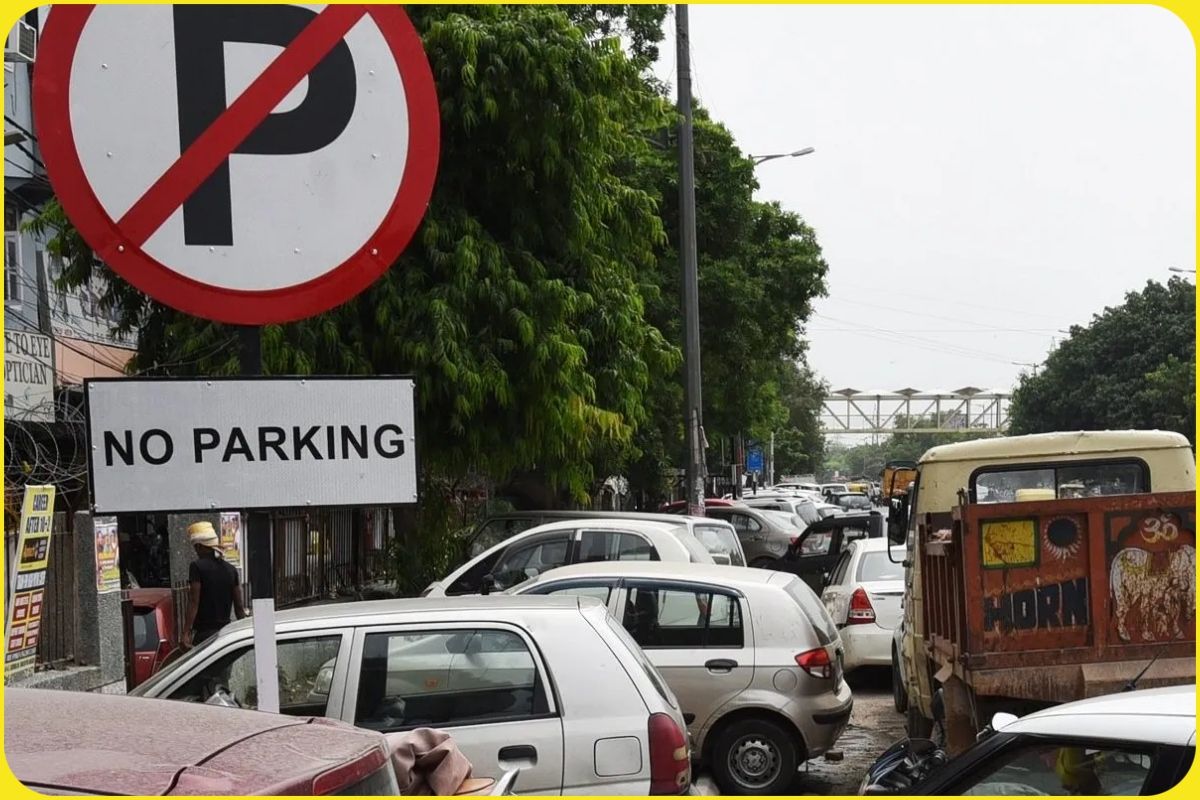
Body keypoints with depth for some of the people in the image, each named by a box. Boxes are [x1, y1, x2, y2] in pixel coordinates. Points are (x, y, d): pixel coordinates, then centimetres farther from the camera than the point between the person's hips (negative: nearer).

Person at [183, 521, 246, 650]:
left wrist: (186, 632, -13)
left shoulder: (197, 567, -7)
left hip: (204, 631, -6)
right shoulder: (231, 569, 11)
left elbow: (194, 602, -12)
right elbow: (239, 606, 12)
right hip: (226, 631, 6)